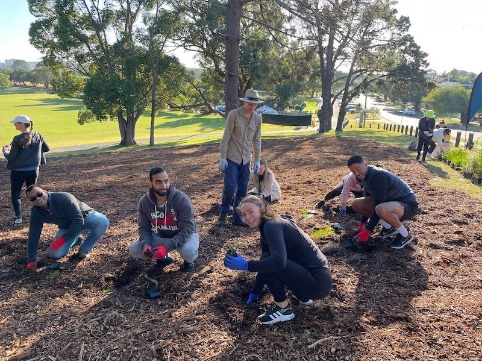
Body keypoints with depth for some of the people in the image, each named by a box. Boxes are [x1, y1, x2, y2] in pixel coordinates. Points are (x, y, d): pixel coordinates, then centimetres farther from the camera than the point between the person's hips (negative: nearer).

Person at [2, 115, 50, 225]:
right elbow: (47, 149, 10)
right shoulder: (38, 135, -3)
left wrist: (5, 152, 7)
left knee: (15, 194, 10)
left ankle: (18, 217, 5)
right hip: (33, 170, 4)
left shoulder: (17, 139, -17)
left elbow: (11, 157, -13)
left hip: (18, 171, -4)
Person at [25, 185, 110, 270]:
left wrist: (64, 238, -31)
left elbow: (78, 220, -32)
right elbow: (33, 235, -8)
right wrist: (31, 260, -9)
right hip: (67, 227, 5)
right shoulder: (36, 212, -14)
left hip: (85, 217, -4)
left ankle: (85, 248, -14)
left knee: (103, 221, -37)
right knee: (55, 254, -15)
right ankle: (74, 239, 17)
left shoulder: (63, 198, -32)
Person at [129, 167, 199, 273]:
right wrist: (146, 245, -28)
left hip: (185, 234, -4)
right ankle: (164, 258, 14)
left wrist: (167, 247, -39)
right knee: (134, 250, -13)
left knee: (188, 251, -37)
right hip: (160, 235, 4)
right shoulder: (144, 202, -15)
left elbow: (187, 229, -28)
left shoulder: (182, 199, -29)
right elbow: (144, 228, -6)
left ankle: (189, 261, 3)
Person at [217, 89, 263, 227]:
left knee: (243, 190, 7)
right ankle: (223, 213, 14)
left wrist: (257, 160, 9)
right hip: (231, 158, -4)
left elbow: (257, 140, 9)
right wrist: (222, 157, -12)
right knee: (230, 187, -9)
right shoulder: (233, 115, -11)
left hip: (246, 160, 5)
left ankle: (237, 217, 20)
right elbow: (226, 137, -10)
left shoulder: (257, 118, 2)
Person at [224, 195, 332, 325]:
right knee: (266, 263, 18)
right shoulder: (266, 228, 12)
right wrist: (254, 293, 21)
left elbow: (279, 261, -32)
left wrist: (245, 265, -26)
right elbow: (264, 266, 19)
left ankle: (283, 309, -3)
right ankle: (302, 295, 22)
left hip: (317, 282, -10)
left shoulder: (271, 225, -17)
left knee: (269, 262, -19)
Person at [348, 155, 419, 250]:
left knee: (381, 210, -42)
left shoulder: (377, 176, -27)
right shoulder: (367, 176, 2)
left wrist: (368, 231, -27)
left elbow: (378, 207, -29)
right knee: (356, 204, 1)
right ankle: (388, 227, 7)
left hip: (408, 204, -9)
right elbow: (368, 200, 15)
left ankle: (405, 235, -13)